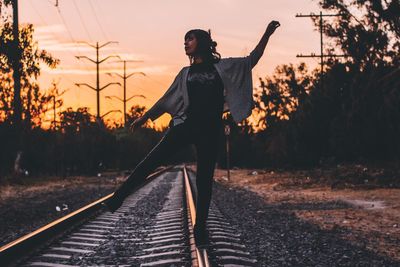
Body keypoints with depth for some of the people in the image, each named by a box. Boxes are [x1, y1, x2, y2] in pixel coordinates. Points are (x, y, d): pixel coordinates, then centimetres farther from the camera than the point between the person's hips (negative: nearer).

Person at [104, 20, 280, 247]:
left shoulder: (222, 67, 9)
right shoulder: (186, 73, 16)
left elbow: (251, 60, 4)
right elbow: (166, 100, 21)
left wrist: (267, 34, -5)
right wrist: (144, 118, 22)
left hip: (210, 130, -2)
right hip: (186, 124, 2)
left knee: (205, 179, 1)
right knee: (153, 158, -14)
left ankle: (200, 228, 9)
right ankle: (117, 198, -16)